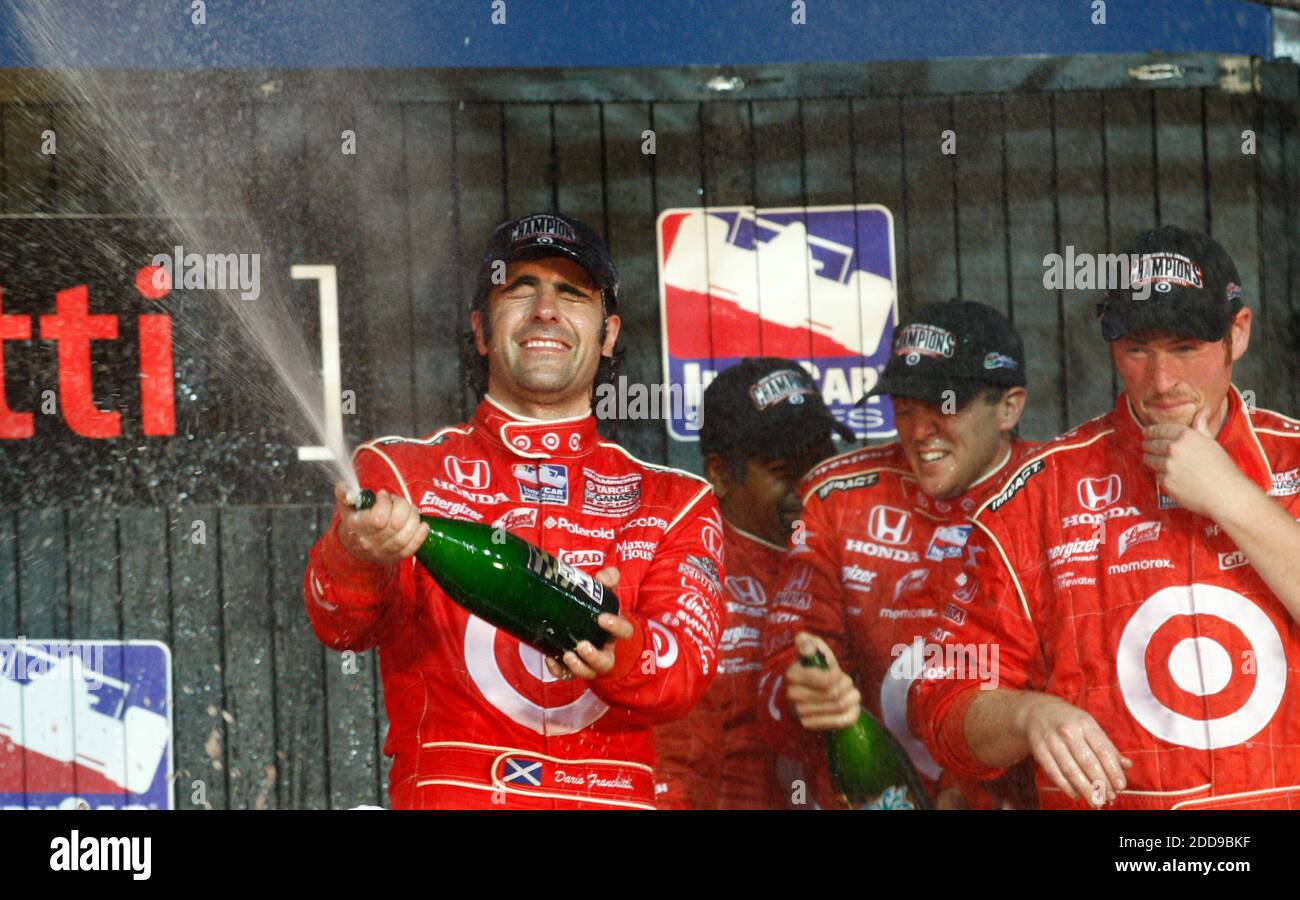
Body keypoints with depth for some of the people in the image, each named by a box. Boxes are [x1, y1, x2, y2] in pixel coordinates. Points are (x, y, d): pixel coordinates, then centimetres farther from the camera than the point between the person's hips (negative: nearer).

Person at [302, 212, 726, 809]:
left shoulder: (674, 504, 17)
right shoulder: (399, 472, 14)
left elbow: (688, 667, 3)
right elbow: (341, 625, -1)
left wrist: (616, 655, -19)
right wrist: (360, 556, -23)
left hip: (612, 798, 2)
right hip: (445, 792, -1)